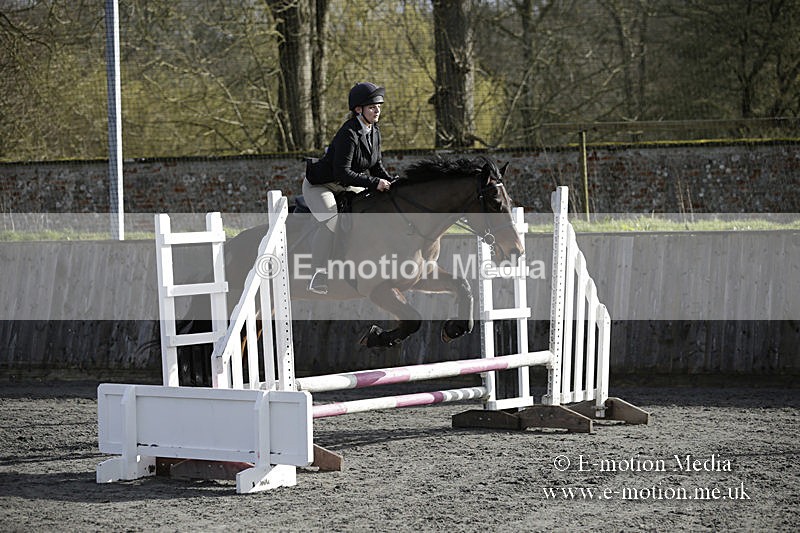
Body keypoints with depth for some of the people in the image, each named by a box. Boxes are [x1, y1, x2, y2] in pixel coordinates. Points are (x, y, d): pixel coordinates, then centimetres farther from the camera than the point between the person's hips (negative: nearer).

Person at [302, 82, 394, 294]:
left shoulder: (374, 132, -2)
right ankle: (318, 278, -29)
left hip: (345, 187, 9)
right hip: (318, 186, -9)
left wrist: (391, 183, -7)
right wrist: (374, 183, -36)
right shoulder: (349, 133, -29)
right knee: (332, 221, -34)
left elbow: (376, 166, 9)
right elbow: (342, 172, -35)